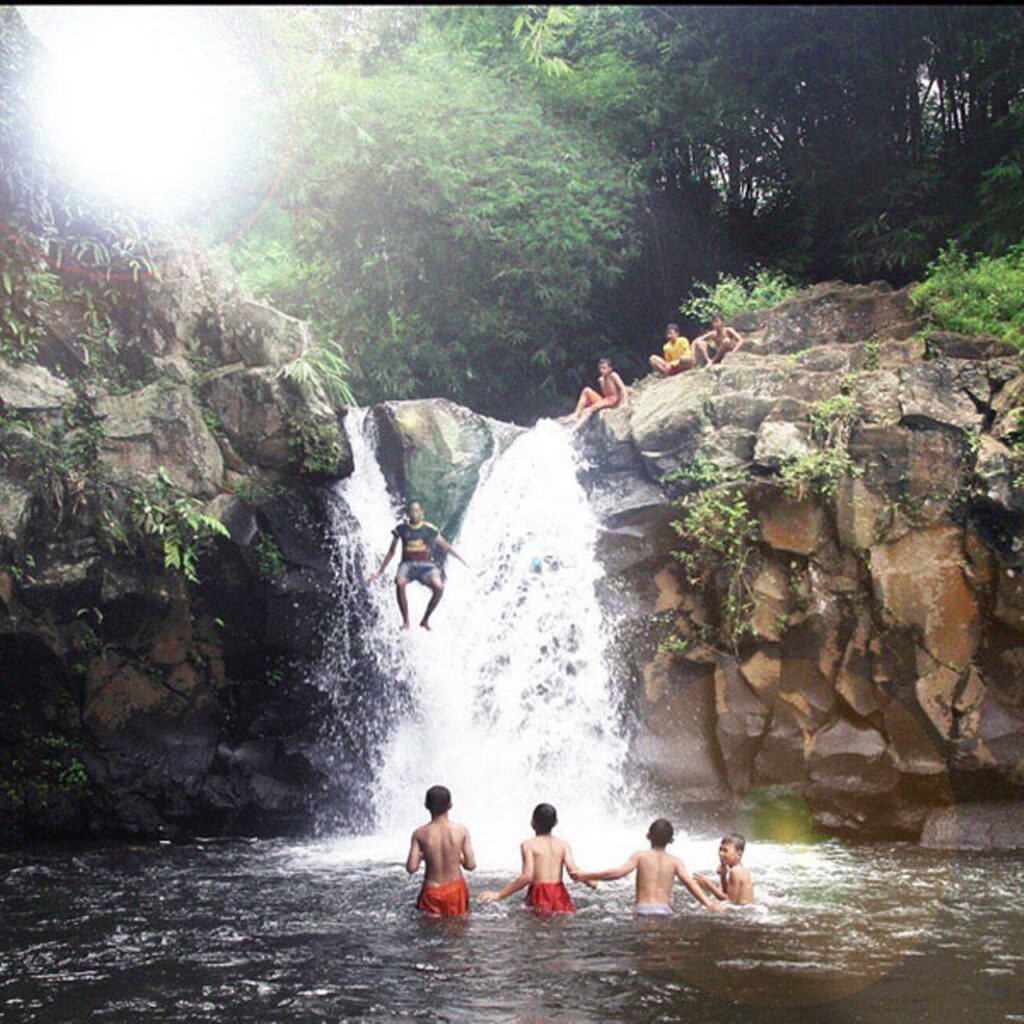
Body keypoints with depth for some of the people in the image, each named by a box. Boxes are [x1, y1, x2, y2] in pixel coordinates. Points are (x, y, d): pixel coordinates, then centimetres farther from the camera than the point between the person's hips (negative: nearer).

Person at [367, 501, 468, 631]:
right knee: (399, 583, -36)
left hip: (425, 565, 0)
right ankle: (405, 621, -22)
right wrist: (380, 572, 12)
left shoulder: (429, 529, 3)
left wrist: (463, 561, 12)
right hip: (407, 564, 0)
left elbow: (445, 546, 13)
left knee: (439, 587, -30)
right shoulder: (401, 529, 3)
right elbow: (391, 552, 12)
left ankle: (425, 620, -8)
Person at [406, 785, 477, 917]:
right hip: (456, 889, 1)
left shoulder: (420, 834, -10)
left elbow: (411, 868, -9)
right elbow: (471, 865, -6)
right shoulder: (461, 830, -8)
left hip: (432, 891, -1)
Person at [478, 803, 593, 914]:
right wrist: (590, 882, 17)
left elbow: (527, 877, -13)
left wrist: (500, 895, -9)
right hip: (560, 895, 3)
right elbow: (573, 872, -4)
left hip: (540, 898, -3)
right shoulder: (563, 845, 7)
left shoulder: (528, 844, -2)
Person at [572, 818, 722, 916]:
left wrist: (589, 876, 3)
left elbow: (619, 872, -3)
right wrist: (709, 904, 0)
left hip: (642, 909, -1)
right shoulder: (675, 862, 12)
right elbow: (690, 883, 1)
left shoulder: (640, 856, 8)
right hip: (664, 910, 1)